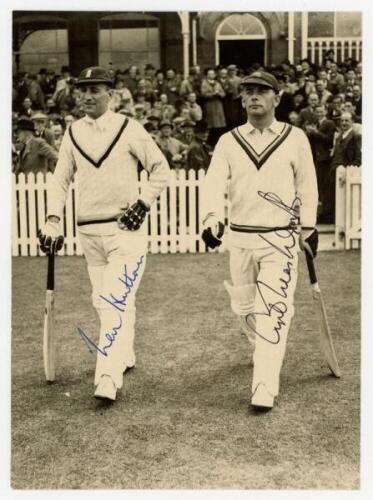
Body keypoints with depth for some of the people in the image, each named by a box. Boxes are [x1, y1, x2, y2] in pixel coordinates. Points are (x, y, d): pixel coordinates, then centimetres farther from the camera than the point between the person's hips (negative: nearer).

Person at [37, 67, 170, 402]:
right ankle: (125, 358, 32)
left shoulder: (129, 129, -4)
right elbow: (61, 179, 10)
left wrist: (143, 203, -8)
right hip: (88, 232, 5)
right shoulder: (73, 133, 9)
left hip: (126, 228, -5)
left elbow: (161, 168, 3)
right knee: (105, 302, 12)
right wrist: (53, 220, -1)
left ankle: (108, 381, -15)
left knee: (116, 301, -13)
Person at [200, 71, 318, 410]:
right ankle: (267, 351, 44)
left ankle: (265, 390, -8)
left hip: (281, 239, -3)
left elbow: (306, 184, 7)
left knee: (273, 312, -11)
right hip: (240, 238, 3)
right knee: (244, 307, 15)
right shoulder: (229, 141, 2)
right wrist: (212, 219, -28)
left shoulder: (295, 138, 0)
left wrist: (309, 227, 7)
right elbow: (214, 182, -11)